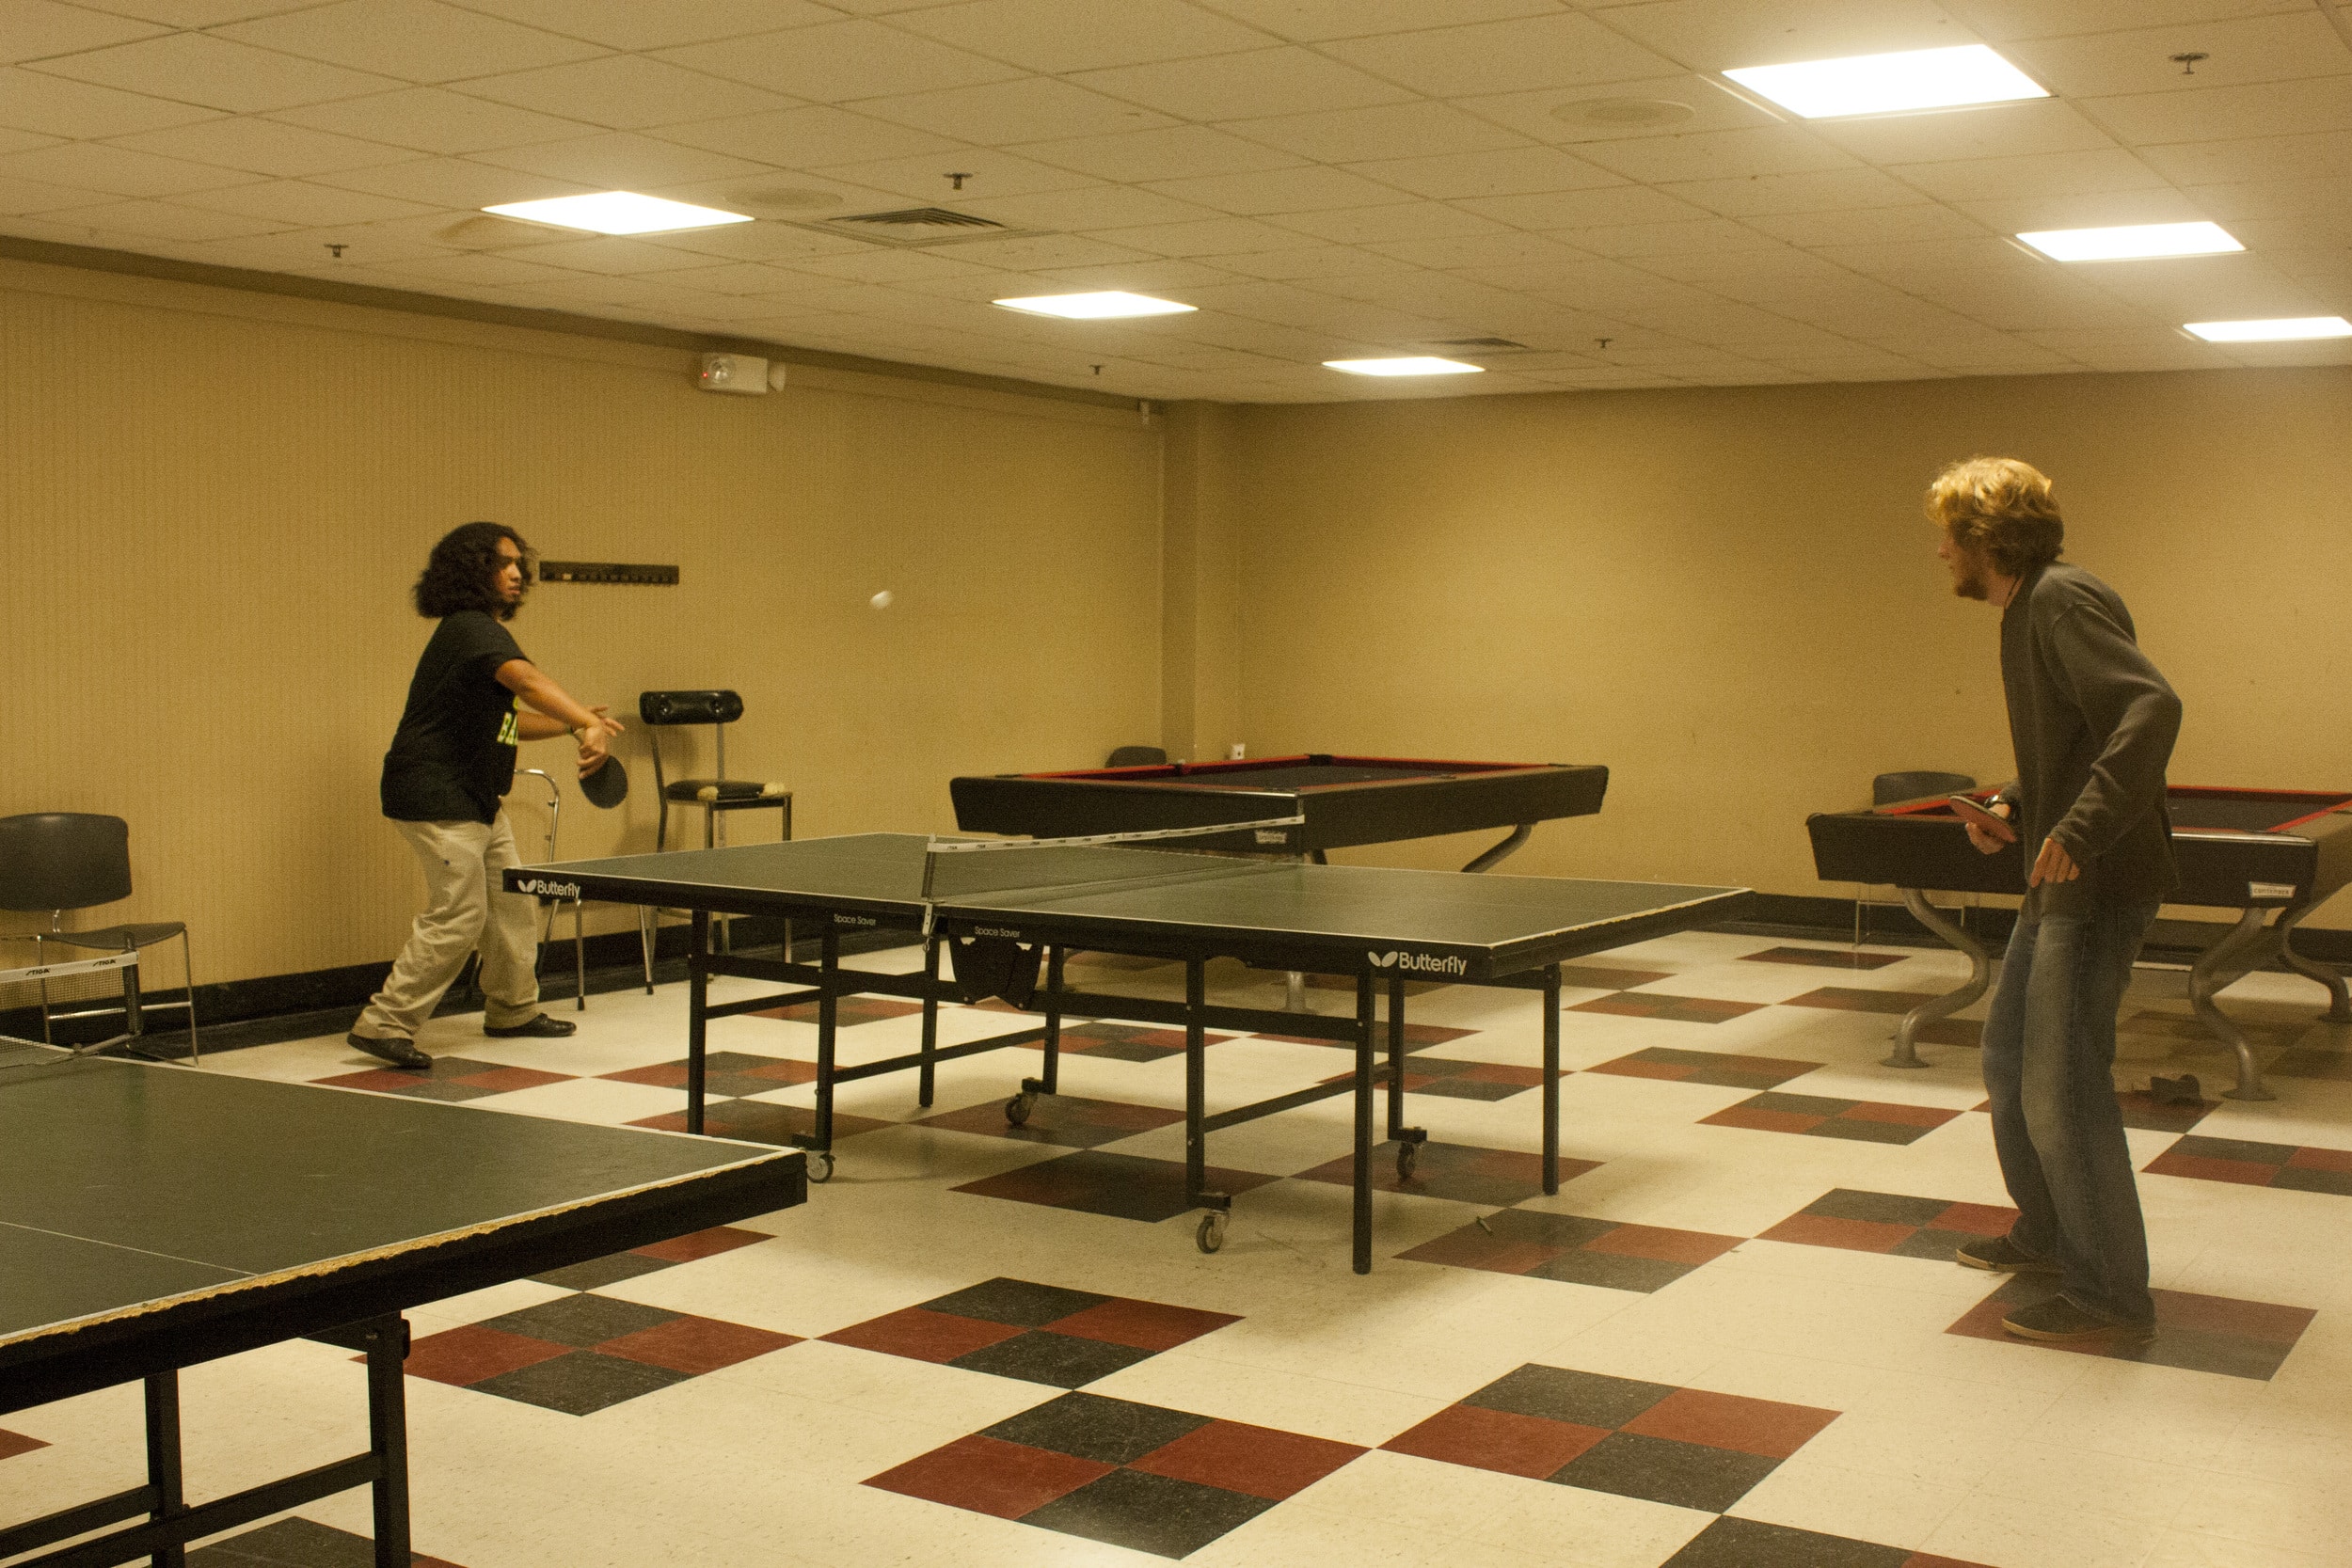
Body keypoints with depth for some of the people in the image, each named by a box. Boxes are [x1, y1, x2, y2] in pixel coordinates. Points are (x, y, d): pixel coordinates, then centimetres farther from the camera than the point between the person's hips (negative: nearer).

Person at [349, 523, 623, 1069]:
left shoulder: (483, 631, 17)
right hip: (436, 793, -11)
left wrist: (568, 725, 11)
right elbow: (528, 681, -36)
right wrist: (589, 724, -49)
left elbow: (501, 722, 23)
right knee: (460, 915, -12)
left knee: (511, 901, 15)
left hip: (475, 797, 11)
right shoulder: (471, 629, -17)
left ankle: (512, 1010, 29)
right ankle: (384, 1024, -6)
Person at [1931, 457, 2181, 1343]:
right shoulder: (2028, 612, 15)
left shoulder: (2064, 602, -16)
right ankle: (2050, 1234, 35)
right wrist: (2013, 803, 10)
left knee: (2062, 1086, -8)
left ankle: (2111, 1293, 2)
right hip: (2056, 884, 11)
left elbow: (2151, 707, -30)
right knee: (2009, 1055, 20)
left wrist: (2083, 829, -36)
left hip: (2098, 884, -11)